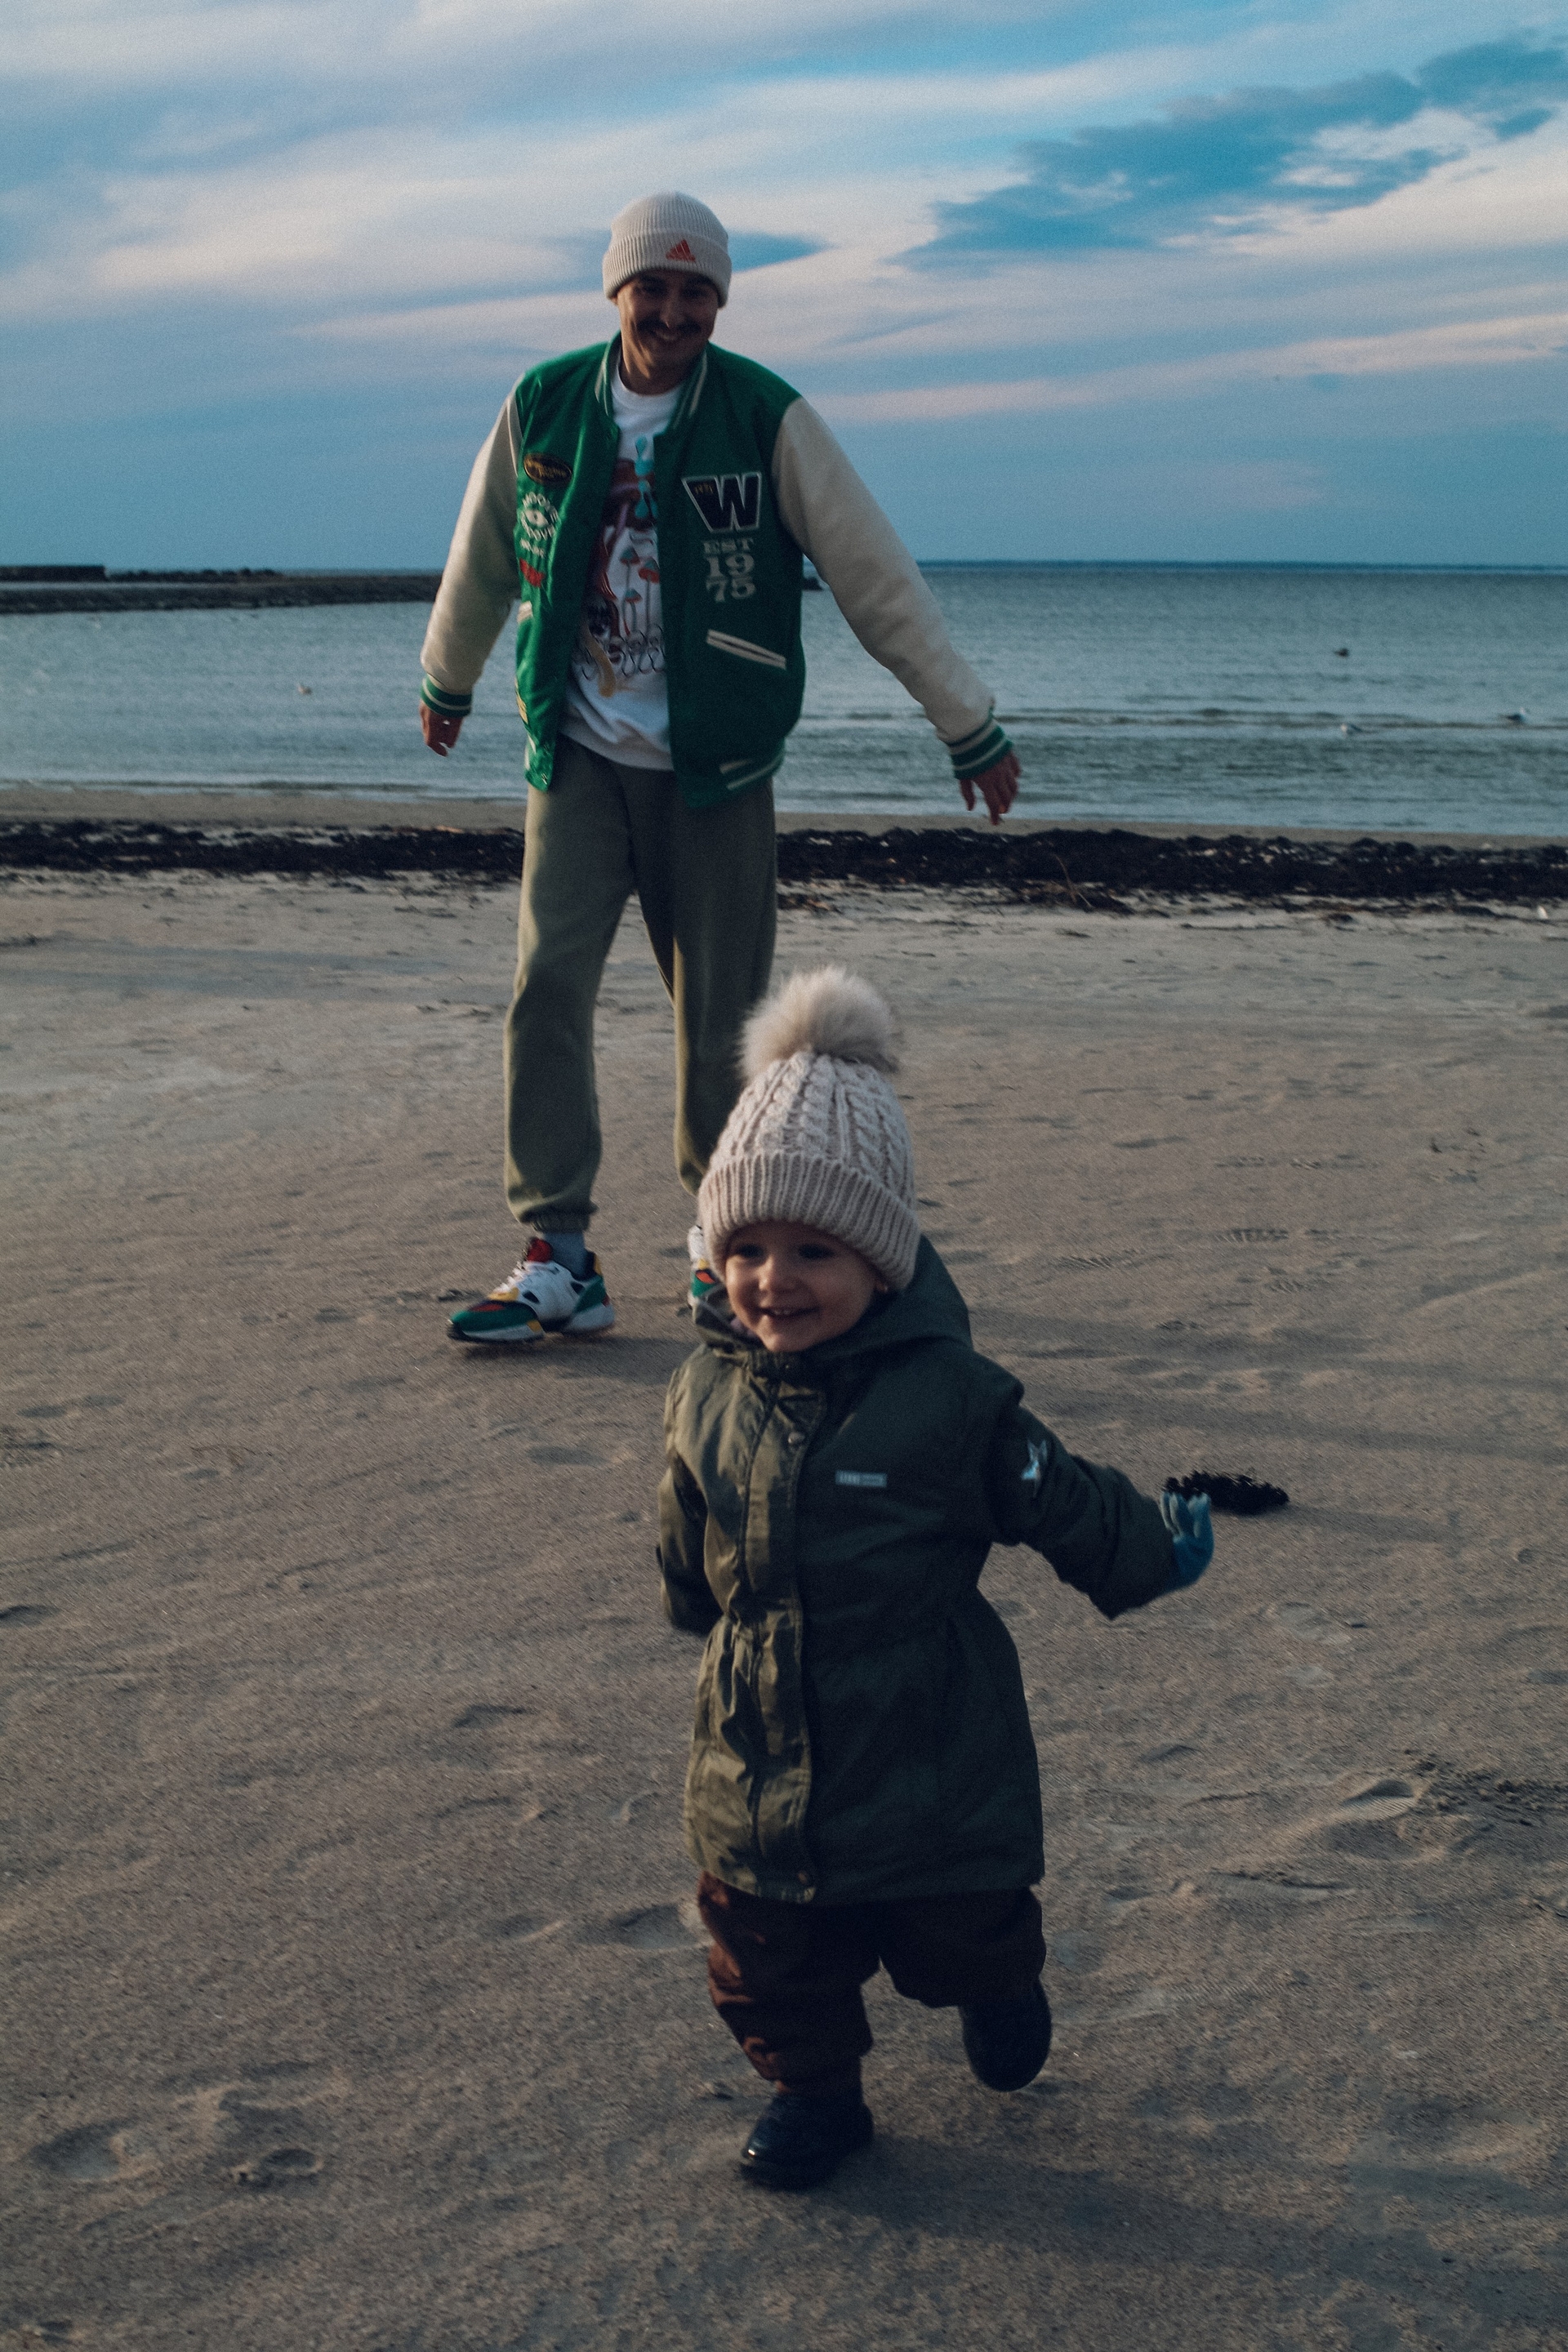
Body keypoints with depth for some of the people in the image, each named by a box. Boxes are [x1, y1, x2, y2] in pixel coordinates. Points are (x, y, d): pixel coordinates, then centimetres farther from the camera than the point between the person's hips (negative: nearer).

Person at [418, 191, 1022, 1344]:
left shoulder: (767, 418, -7)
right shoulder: (543, 407, 0)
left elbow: (880, 579, -3)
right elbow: (482, 565, 18)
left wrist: (969, 724, -1)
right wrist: (447, 685, 30)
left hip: (714, 769, -1)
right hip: (580, 754, 1)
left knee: (719, 1014, 3)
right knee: (548, 982, -12)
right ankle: (558, 1259, -7)